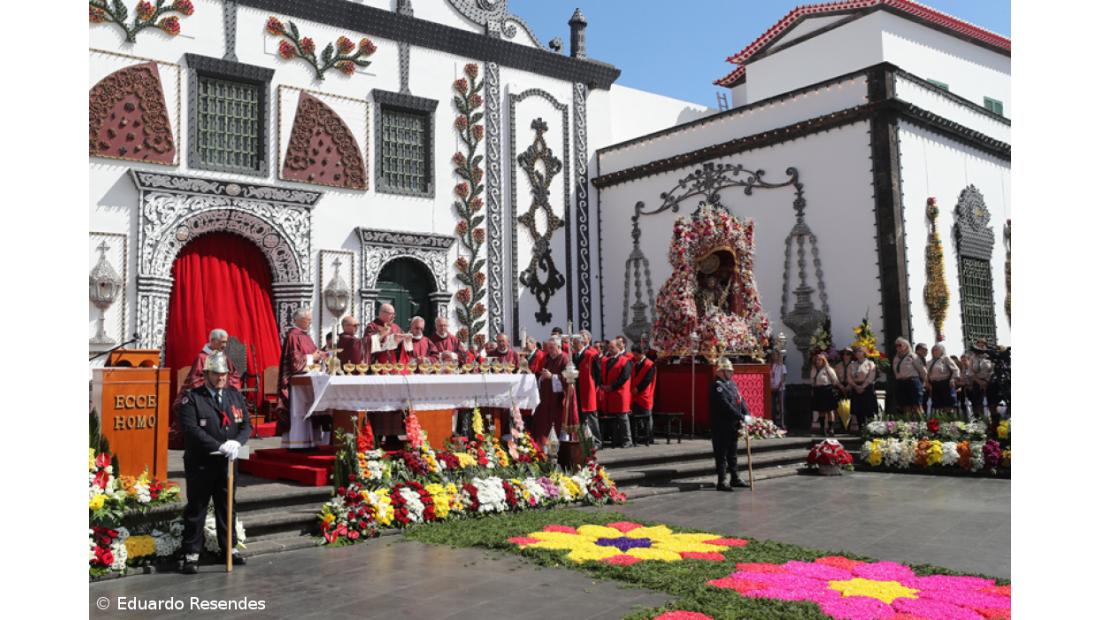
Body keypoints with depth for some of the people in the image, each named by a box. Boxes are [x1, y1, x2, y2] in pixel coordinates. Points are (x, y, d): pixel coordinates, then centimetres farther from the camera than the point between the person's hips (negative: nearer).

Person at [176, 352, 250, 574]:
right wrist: (220, 446, -22)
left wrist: (236, 442, -14)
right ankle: (191, 553, 11)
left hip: (227, 463, 5)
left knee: (227, 506, 13)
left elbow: (246, 425, 7)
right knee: (196, 509, 3)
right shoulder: (192, 398, -7)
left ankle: (228, 547, 25)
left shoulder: (235, 395, 8)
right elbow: (191, 430, -17)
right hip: (200, 464, -4)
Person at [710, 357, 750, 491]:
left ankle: (735, 478, 28)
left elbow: (740, 399, 13)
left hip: (733, 425, 9)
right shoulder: (717, 386, -16)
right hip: (721, 426, -9)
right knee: (722, 454, -3)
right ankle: (722, 481, 1)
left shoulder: (731, 383, 14)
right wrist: (741, 417, -23)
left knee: (732, 453, 18)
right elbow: (726, 406, -23)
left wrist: (746, 414, -3)